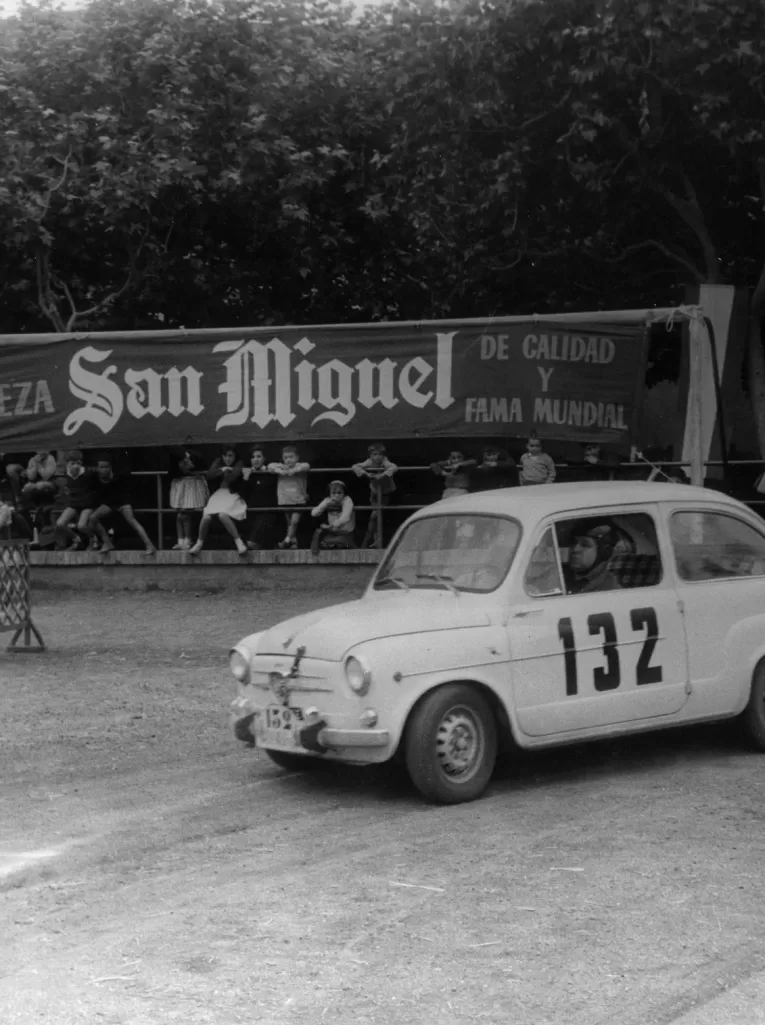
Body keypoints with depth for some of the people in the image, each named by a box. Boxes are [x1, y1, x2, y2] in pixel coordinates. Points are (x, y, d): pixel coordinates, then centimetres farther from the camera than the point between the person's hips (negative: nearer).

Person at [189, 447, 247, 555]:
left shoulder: (238, 464, 3)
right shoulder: (218, 462, 14)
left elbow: (233, 476, -15)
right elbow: (209, 475, 0)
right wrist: (222, 470, -8)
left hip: (232, 494, -3)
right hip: (218, 494, 3)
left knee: (222, 515, -35)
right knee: (206, 516, -24)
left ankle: (238, 541, -27)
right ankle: (199, 543, -2)